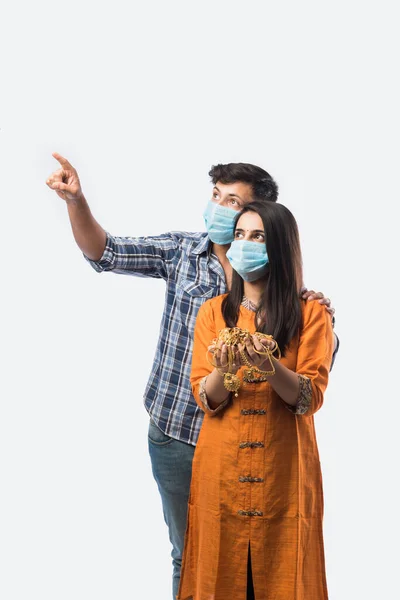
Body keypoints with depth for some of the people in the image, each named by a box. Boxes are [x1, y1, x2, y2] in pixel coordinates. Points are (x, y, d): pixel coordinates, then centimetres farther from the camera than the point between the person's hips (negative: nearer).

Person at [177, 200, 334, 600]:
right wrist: (224, 370, -22)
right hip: (221, 467, 2)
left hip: (284, 468, -2)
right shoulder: (212, 312, 5)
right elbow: (204, 399, -1)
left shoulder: (310, 314, -1)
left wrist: (269, 365, -27)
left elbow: (310, 399, -9)